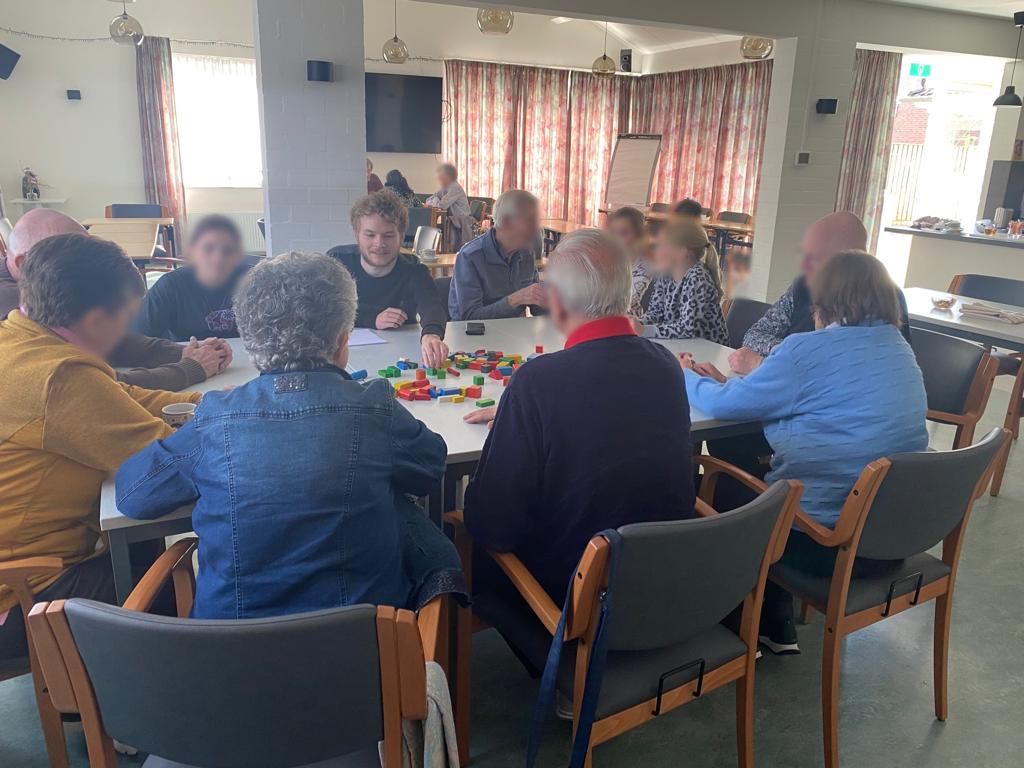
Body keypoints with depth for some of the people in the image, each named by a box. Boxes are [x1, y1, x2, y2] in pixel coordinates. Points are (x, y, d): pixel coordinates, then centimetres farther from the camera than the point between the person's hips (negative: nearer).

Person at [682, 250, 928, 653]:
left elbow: (724, 405, -9)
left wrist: (688, 376, 12)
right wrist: (729, 381, 18)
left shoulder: (810, 349, -16)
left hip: (826, 533, -7)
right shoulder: (901, 349, 9)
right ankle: (777, 628, 32)